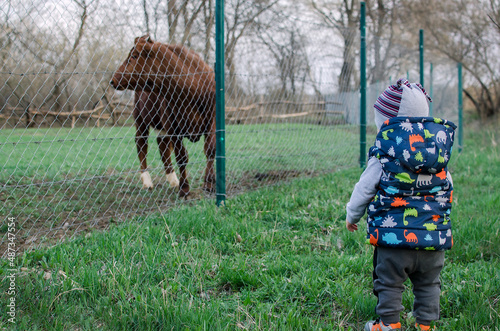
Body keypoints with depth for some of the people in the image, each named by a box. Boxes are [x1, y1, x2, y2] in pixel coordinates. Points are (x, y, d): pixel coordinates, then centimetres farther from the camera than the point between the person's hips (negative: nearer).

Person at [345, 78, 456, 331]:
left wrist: (352, 215, 16)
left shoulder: (384, 152, -8)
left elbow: (365, 188, 0)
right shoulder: (440, 142, 3)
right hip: (433, 234, 3)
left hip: (394, 235, -3)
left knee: (389, 283, 11)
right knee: (428, 284, 16)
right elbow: (448, 186, 13)